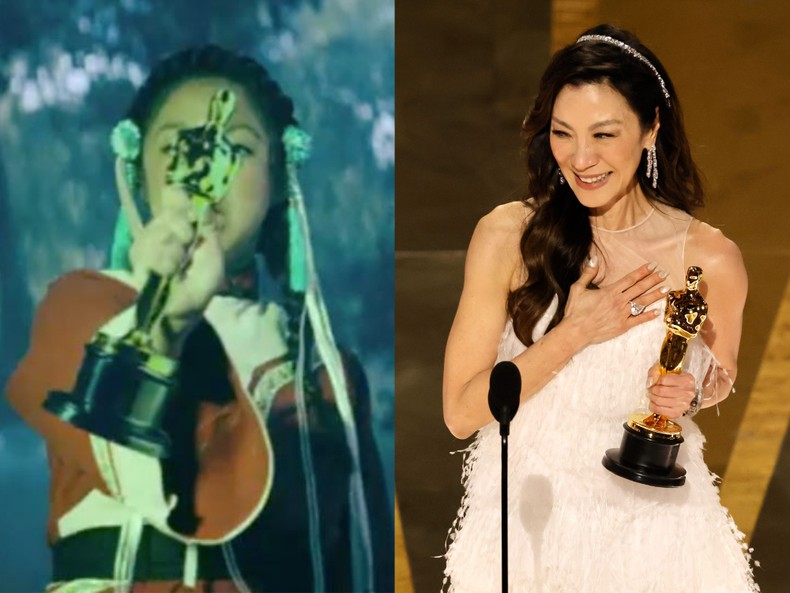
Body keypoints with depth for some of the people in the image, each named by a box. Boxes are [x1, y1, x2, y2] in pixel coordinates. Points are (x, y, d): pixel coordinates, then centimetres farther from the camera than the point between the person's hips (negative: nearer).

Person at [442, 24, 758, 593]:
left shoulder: (710, 259, -14)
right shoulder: (506, 237, -15)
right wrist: (574, 334, -21)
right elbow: (461, 412, -14)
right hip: (527, 520, 0)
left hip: (653, 525, 0)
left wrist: (688, 394, -15)